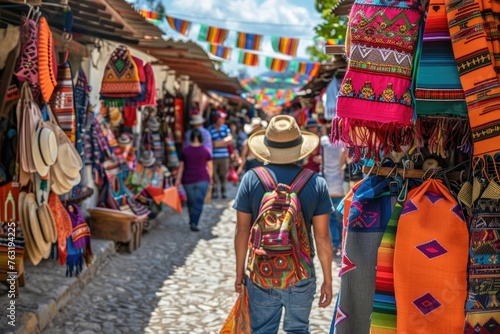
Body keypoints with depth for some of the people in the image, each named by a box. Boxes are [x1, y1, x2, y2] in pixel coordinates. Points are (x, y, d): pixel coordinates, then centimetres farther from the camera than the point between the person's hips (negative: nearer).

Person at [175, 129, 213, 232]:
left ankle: (192, 222, 23)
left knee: (191, 202, 14)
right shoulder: (206, 150, -1)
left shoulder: (185, 150, 2)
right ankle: (194, 223, -13)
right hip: (202, 179, -2)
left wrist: (178, 179, 12)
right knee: (199, 202, -2)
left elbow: (181, 166, 5)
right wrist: (210, 177, 17)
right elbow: (210, 166, 3)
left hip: (188, 180, 2)